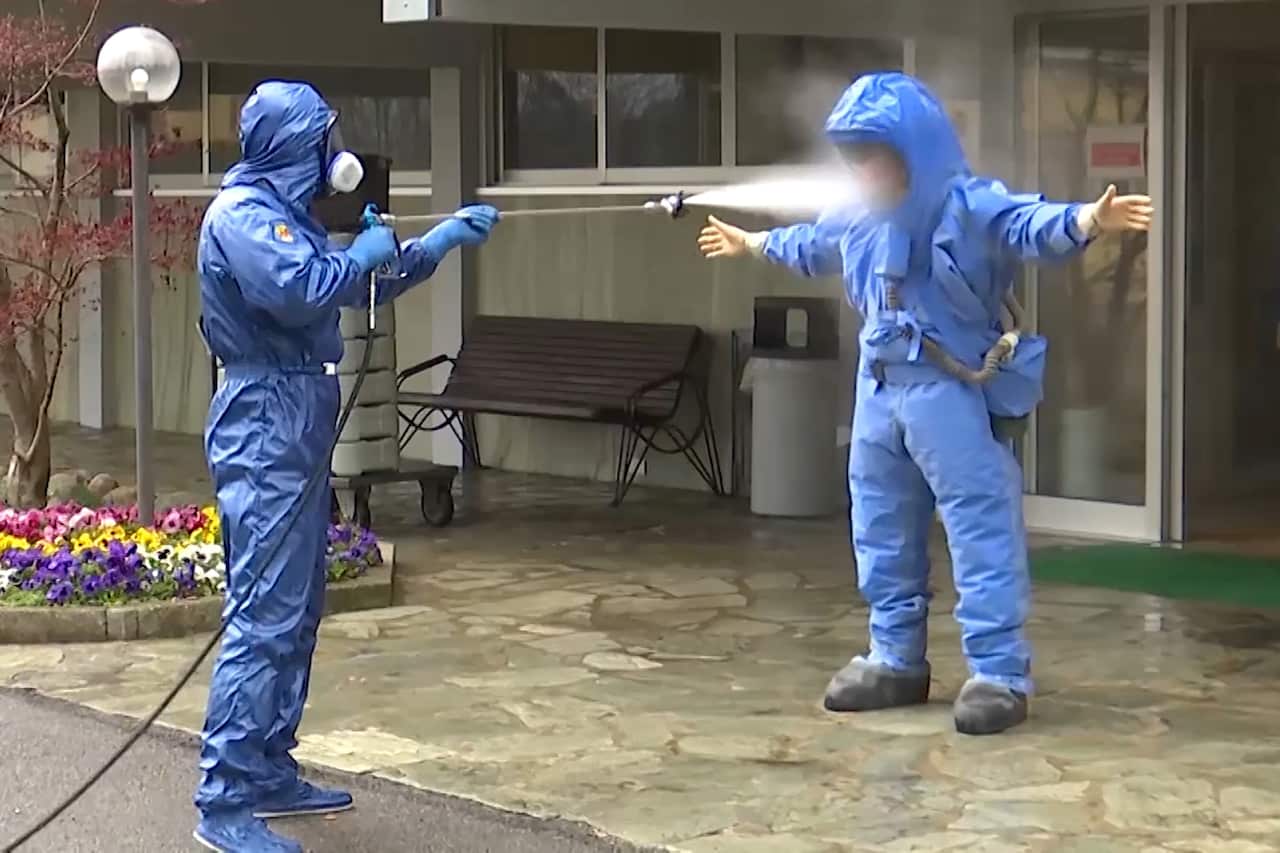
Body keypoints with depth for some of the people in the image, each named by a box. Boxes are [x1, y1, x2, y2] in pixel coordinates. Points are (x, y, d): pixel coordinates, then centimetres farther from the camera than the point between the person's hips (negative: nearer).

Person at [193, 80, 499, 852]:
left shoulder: (286, 214, 20)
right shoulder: (243, 213, -12)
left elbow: (366, 285, 32)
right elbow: (298, 288, -29)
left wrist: (446, 238, 29)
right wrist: (363, 255, -11)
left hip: (298, 432, 11)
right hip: (267, 429, -11)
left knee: (299, 612, 13)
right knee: (265, 615, -13)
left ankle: (270, 773, 20)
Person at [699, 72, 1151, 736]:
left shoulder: (969, 206, -17)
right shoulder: (855, 216, 7)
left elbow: (1032, 225, -35)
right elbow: (810, 246, 29)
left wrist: (1087, 221, -57)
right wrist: (753, 243, 45)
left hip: (953, 389, -8)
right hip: (879, 387, 8)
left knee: (980, 527, -9)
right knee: (882, 530, 15)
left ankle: (999, 675, -6)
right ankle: (896, 661, 29)